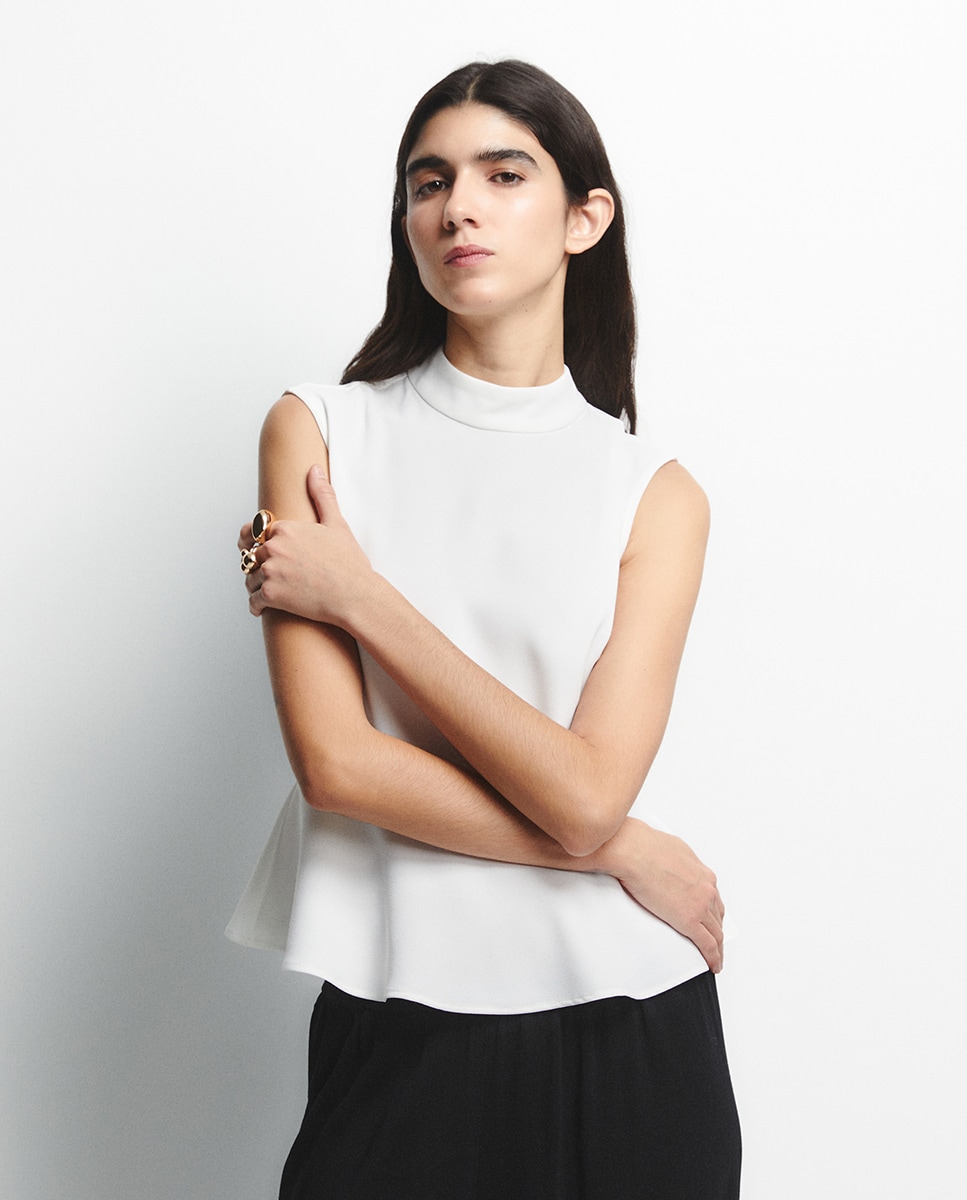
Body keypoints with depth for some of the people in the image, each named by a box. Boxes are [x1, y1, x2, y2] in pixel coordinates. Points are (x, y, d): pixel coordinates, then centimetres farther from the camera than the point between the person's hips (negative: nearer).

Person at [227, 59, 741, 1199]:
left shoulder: (657, 493, -2)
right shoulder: (320, 431, -2)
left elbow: (586, 793, -14)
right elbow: (336, 763, -11)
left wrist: (356, 593, -13)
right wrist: (629, 852, -10)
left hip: (621, 1022, 1)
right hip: (399, 1014, 0)